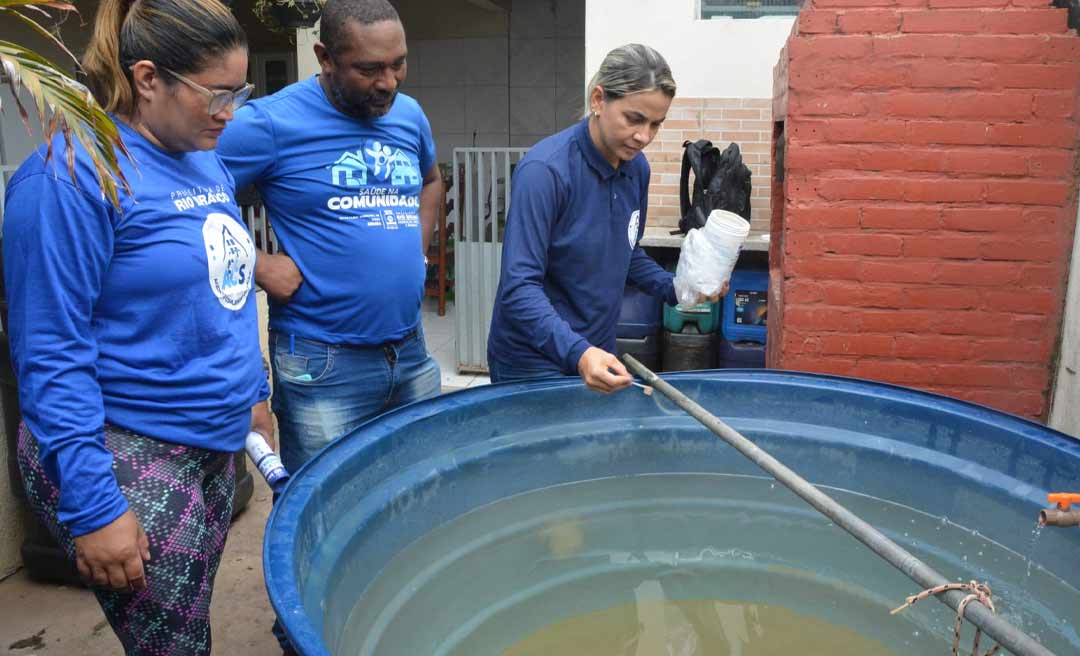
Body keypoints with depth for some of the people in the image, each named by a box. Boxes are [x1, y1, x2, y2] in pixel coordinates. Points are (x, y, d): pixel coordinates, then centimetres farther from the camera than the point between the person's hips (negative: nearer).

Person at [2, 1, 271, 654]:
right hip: (127, 460, -7)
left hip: (213, 447, 7)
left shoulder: (207, 162, 8)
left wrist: (254, 393, 18)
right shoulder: (72, 175, -17)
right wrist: (91, 508, -18)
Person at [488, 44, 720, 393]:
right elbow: (519, 286, -26)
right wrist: (576, 352, -38)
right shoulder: (544, 171, -22)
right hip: (535, 364, -6)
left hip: (598, 357, 7)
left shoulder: (636, 167, -1)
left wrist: (673, 288, -1)